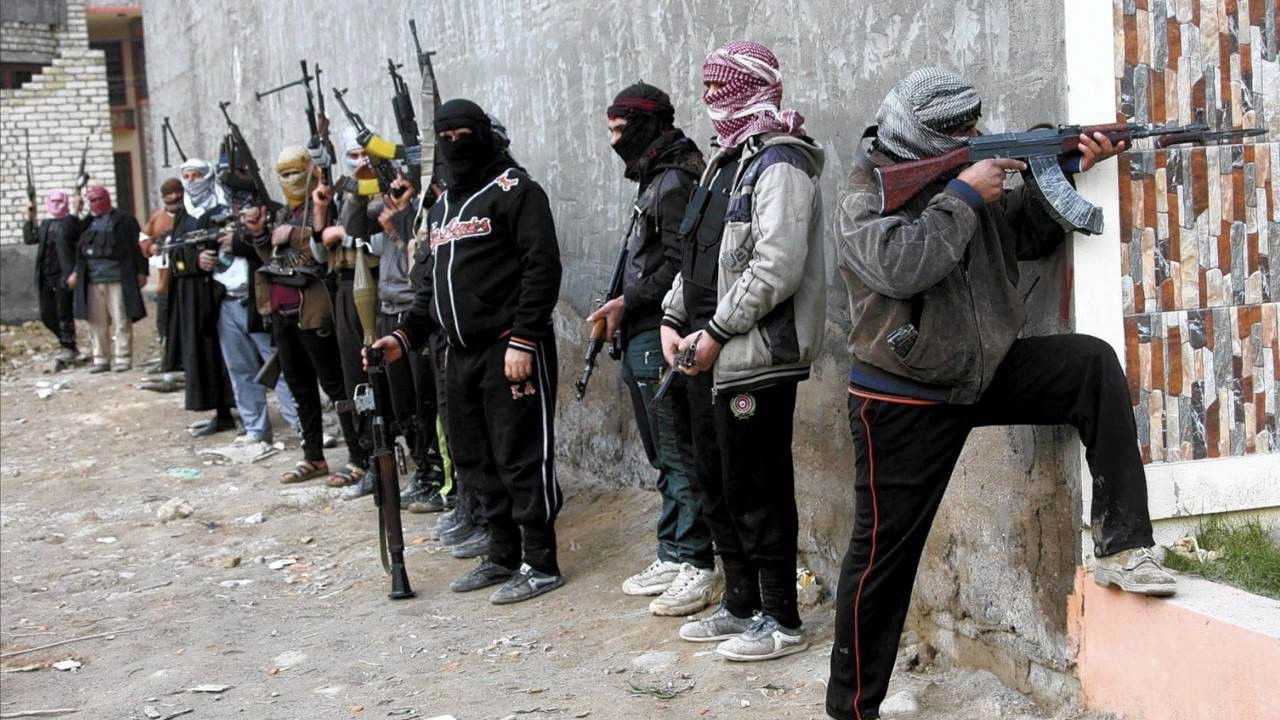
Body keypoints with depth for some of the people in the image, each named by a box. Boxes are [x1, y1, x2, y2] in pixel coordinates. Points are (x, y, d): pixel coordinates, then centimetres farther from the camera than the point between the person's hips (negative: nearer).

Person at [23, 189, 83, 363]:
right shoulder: (45, 223, 18)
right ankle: (66, 343, 22)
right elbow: (30, 238, 15)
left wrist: (77, 213, -19)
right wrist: (30, 218, 12)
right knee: (47, 315, 9)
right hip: (46, 277, 7)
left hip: (63, 275, -7)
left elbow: (78, 235, -15)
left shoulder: (70, 220, 0)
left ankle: (68, 348, 4)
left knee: (64, 313, -4)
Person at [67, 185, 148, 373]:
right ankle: (100, 360, 12)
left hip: (117, 278, -5)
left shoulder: (123, 220, 0)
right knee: (97, 322, 6)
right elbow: (80, 250, 21)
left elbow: (137, 246, -2)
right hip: (93, 279, 5)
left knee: (121, 321, -3)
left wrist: (141, 272, -7)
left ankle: (123, 359, 0)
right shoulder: (87, 223, 15)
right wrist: (76, 273, 14)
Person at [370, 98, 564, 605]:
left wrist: (522, 341, -20)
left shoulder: (513, 191, -6)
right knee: (473, 458, 12)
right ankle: (503, 556, 24)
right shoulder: (442, 207, 20)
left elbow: (542, 268, -14)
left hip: (509, 349, -9)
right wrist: (405, 336, 10)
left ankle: (540, 564, 4)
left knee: (521, 457, -5)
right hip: (462, 353, 9)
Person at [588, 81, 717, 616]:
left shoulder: (674, 183, -13)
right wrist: (621, 311, 11)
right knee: (663, 456, 14)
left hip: (659, 339, -11)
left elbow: (679, 266, -20)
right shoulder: (652, 182, 18)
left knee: (677, 455, -6)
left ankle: (696, 566, 0)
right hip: (641, 339, 11)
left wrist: (628, 303, -14)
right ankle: (672, 557, 22)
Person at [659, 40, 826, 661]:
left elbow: (777, 267, -22)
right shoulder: (726, 160, 18)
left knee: (757, 490, -3)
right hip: (708, 353, 10)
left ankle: (779, 620, 9)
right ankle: (740, 604, 28)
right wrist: (674, 319, 10)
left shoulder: (779, 162, -12)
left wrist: (716, 333, -19)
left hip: (757, 354, -10)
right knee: (716, 483, 15)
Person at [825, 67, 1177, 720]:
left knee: (1093, 364, -15)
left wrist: (1066, 168, -3)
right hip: (904, 402, -5)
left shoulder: (959, 174, 6)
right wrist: (964, 195, -21)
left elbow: (1029, 235, 12)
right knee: (883, 551, 0)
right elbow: (901, 265, -30)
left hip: (986, 373, 6)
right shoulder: (865, 196, -12)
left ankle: (1121, 547, -11)